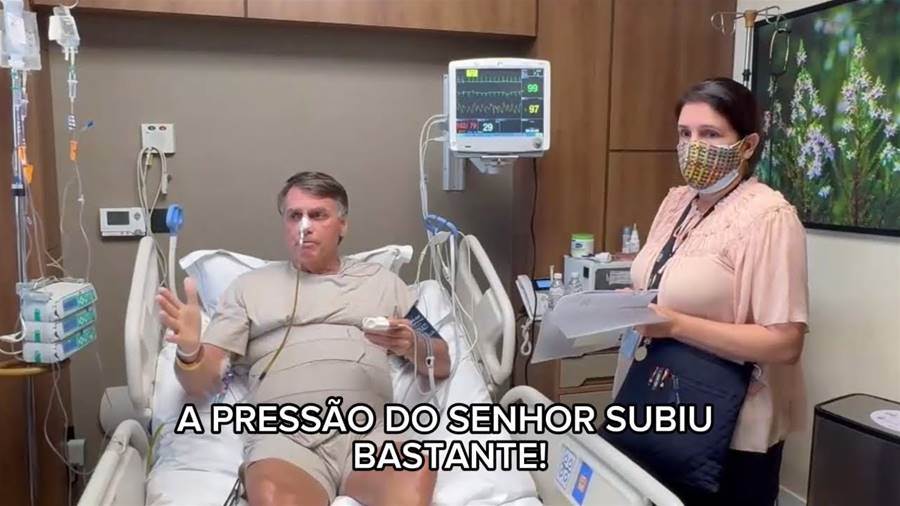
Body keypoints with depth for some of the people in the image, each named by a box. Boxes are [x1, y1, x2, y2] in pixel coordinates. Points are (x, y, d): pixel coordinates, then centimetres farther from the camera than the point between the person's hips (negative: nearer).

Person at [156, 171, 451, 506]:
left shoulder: (383, 282, 23)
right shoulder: (251, 286, 22)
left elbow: (441, 365, 21)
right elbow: (202, 383, 15)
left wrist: (412, 346, -3)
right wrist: (189, 351, -9)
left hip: (370, 430, 1)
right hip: (283, 434, 0)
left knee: (415, 477, -34)